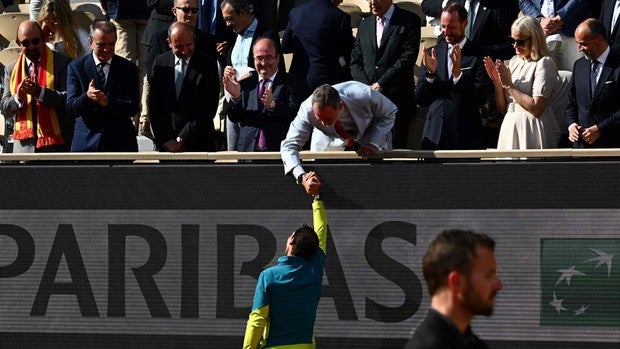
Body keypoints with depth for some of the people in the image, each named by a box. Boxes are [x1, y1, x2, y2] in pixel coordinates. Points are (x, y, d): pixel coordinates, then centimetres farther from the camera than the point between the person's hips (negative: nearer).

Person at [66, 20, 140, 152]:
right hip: (87, 143, -1)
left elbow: (133, 107, -4)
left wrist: (108, 102, -22)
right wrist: (87, 97, -26)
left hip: (120, 145, 1)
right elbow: (71, 108, -4)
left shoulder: (128, 68, 5)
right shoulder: (76, 67, 4)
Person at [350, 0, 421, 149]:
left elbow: (407, 58, -8)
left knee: (395, 148, -8)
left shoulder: (409, 21, 2)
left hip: (397, 98, -4)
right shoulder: (364, 25, 18)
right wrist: (367, 87, -4)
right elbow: (355, 62, 15)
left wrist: (381, 85, -11)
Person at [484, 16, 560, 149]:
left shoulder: (544, 63, -8)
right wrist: (497, 82, -2)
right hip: (510, 128, 6)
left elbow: (536, 109, -18)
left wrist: (509, 85, -13)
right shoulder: (514, 61, 13)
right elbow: (503, 108, 14)